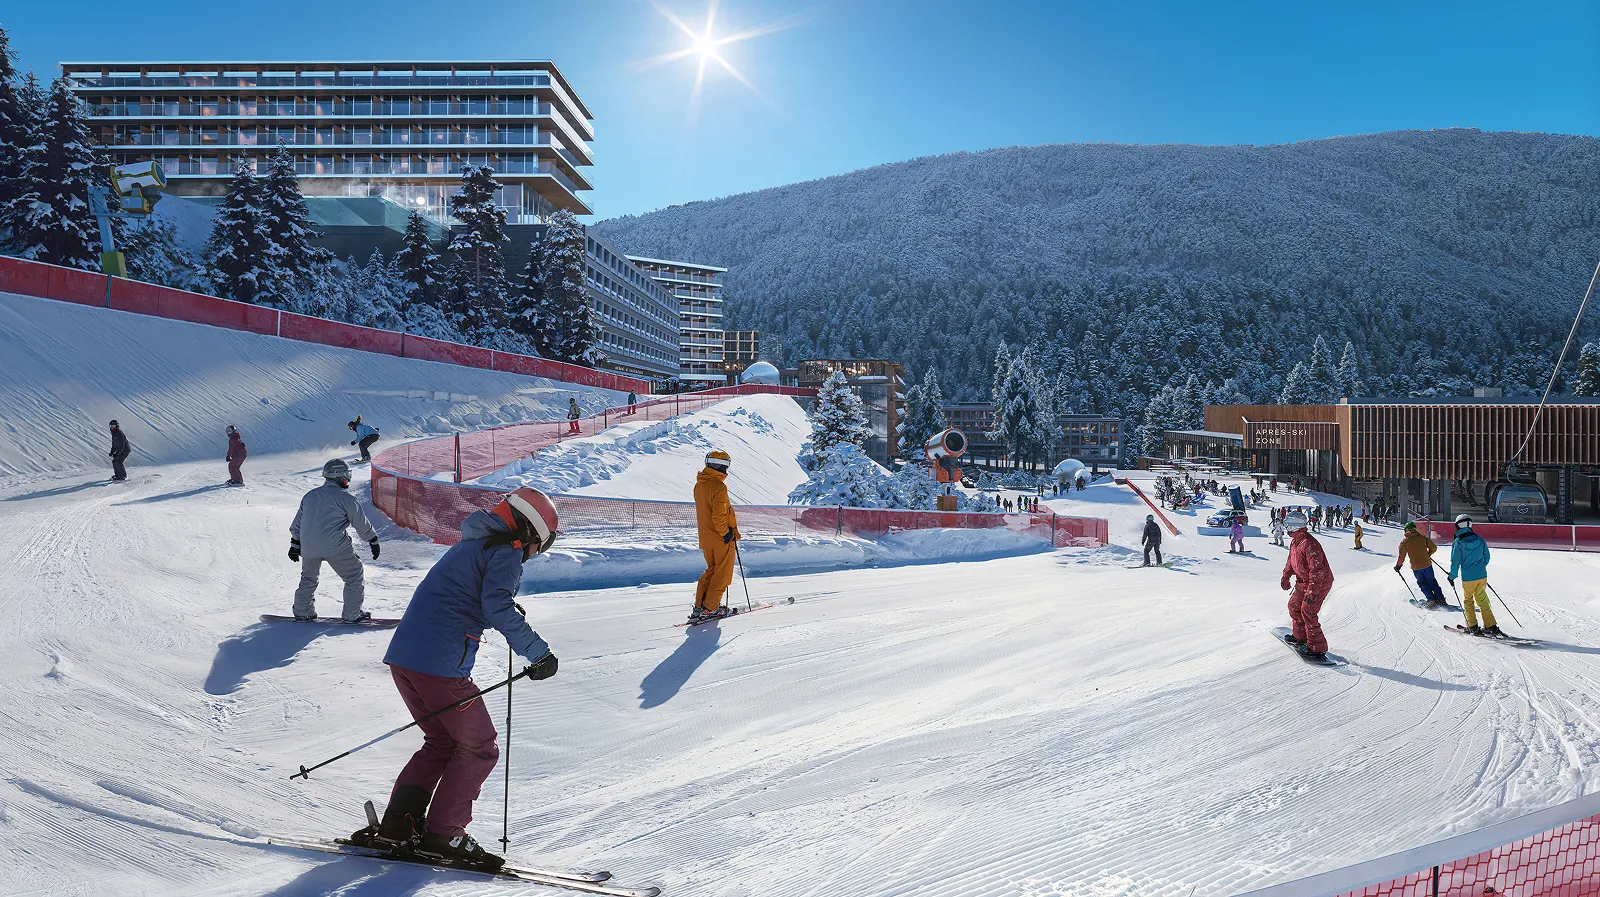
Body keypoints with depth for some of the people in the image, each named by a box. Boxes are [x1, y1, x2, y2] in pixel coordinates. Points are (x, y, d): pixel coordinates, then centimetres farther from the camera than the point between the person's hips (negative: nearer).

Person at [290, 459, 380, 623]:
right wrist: (374, 541, 13)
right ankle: (352, 614, 5)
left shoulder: (309, 496, 16)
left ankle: (302, 612, 26)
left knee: (309, 577, 25)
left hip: (308, 546, 6)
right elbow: (362, 524, 1)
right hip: (335, 546, -6)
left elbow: (297, 523, 21)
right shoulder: (346, 498, -3)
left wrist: (295, 545, 29)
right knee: (354, 575, 5)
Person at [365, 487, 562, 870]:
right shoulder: (507, 550, -4)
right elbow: (496, 606, -18)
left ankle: (398, 822, 15)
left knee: (443, 742, 22)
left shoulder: (470, 545, 23)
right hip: (440, 663, -9)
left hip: (402, 656, 9)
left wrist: (508, 613, 34)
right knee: (480, 748, 6)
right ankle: (443, 833, 4)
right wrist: (537, 652, -15)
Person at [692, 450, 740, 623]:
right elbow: (719, 514, -24)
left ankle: (699, 607, 13)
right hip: (722, 538, -8)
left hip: (706, 537, 8)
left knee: (711, 570, 18)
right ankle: (710, 608, 5)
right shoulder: (718, 486, -20)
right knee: (722, 573, 4)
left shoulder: (699, 485, 8)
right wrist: (725, 532, -14)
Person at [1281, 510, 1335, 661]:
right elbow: (1291, 561, 23)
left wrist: (1312, 592, -31)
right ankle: (1300, 636, 35)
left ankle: (1317, 649, -6)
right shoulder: (1295, 541, 4)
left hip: (1319, 583, -10)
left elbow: (1317, 570, -31)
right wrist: (1286, 576, 17)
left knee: (1308, 613, -12)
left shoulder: (1308, 543, -29)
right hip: (1304, 582, 10)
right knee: (1294, 606, 18)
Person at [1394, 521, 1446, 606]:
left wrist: (1398, 566, 3)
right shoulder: (1423, 538, 0)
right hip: (1427, 564, 2)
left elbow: (1402, 556, -10)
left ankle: (1432, 600, 8)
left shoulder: (1405, 542, -7)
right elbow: (1434, 548, 2)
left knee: (1422, 583, 15)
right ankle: (1441, 600, 15)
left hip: (1416, 568, -2)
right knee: (1432, 582, 16)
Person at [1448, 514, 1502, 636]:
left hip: (1468, 578, -4)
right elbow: (1486, 557, 10)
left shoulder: (1458, 543, -14)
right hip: (1482, 576, 4)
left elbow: (1455, 562, -10)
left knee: (1468, 601, 14)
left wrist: (1452, 576, 3)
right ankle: (1491, 626, 14)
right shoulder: (1480, 539, 0)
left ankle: (1473, 626, 15)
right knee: (1482, 600, 16)